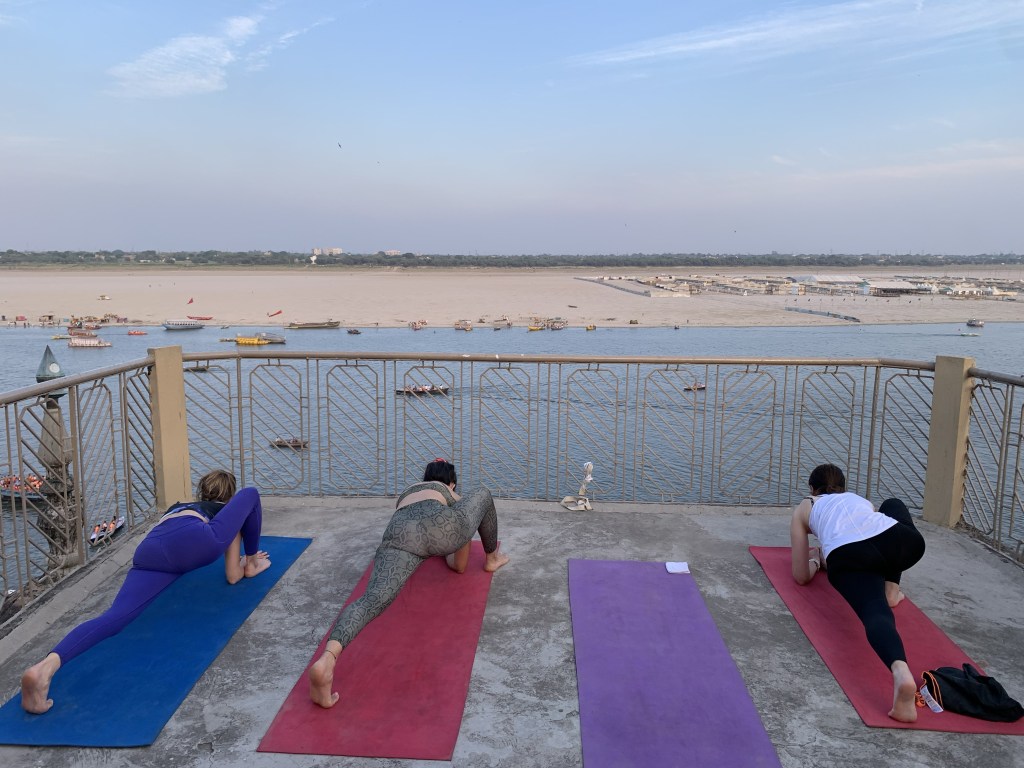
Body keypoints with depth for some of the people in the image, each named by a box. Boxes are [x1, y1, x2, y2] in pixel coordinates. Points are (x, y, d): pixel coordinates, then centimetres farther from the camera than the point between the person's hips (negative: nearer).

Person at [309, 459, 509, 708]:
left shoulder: (406, 492, 46)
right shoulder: (454, 498, 39)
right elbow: (460, 566, 43)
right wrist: (445, 551, 65)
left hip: (397, 534, 2)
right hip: (438, 525, -1)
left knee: (372, 599, -22)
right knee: (484, 496, 29)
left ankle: (327, 658, -49)